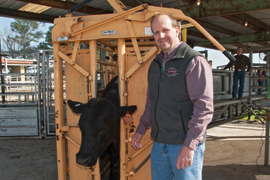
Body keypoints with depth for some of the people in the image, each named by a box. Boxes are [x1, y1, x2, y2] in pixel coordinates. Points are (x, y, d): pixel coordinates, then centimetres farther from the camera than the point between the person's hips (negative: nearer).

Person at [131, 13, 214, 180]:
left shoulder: (194, 61, -12)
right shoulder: (155, 64, 11)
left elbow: (204, 107, -18)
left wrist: (190, 145, -21)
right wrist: (141, 130, 18)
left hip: (185, 145, -7)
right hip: (158, 144, 7)